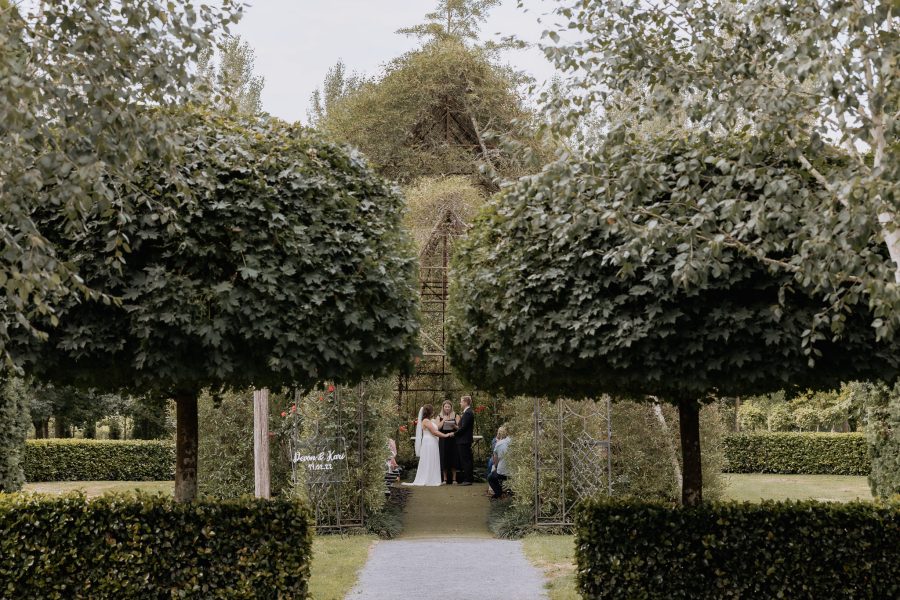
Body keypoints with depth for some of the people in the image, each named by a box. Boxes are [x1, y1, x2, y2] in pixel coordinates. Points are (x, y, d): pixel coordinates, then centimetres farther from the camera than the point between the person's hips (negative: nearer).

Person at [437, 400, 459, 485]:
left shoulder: (455, 416, 7)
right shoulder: (440, 416, 8)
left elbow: (459, 428, 2)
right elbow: (437, 427, -3)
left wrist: (454, 425, -17)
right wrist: (443, 421, -13)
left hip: (453, 440, 0)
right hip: (443, 440, 0)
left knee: (453, 458, -2)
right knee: (444, 458, -1)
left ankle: (454, 478, 3)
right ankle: (445, 479, 4)